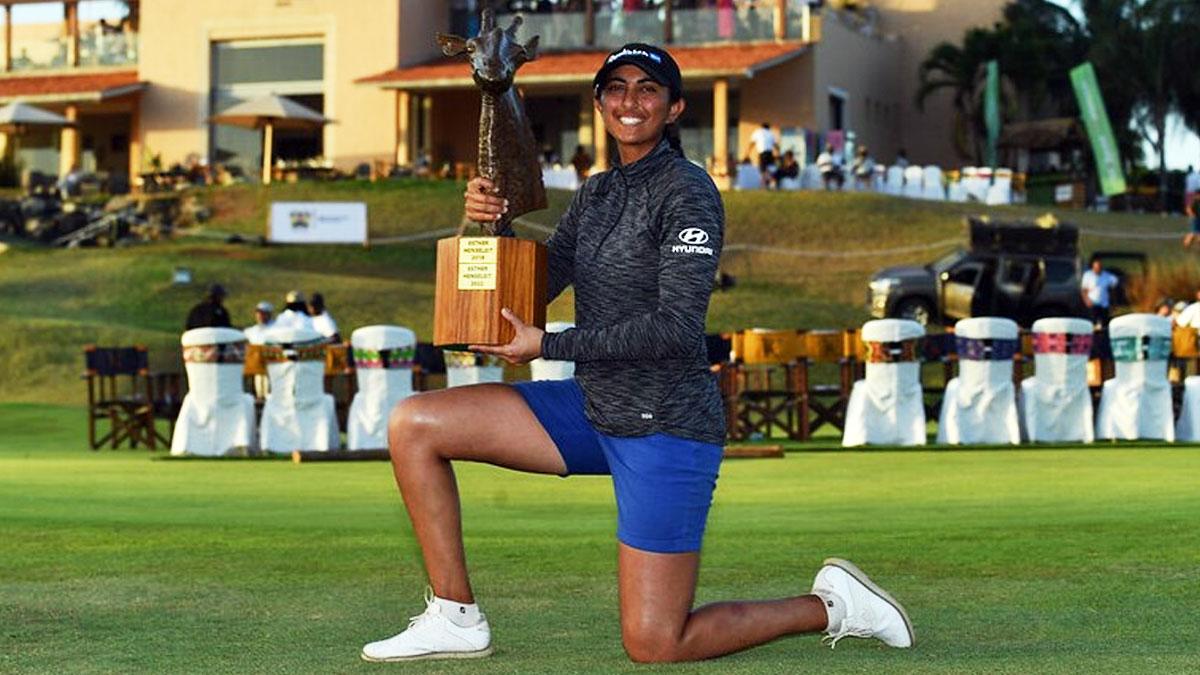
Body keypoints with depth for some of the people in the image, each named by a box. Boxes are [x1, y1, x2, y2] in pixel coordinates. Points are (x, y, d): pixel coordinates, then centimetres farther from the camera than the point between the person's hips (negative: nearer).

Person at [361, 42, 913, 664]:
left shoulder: (687, 192, -13)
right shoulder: (595, 195, 12)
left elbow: (677, 327, -21)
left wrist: (548, 346, -19)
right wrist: (490, 222, -10)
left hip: (664, 426, -8)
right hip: (593, 409, 8)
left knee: (653, 646, -7)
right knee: (414, 424, -2)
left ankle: (830, 605, 13)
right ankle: (455, 618, 2)